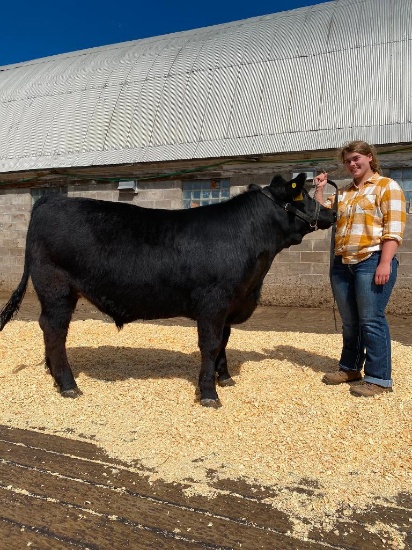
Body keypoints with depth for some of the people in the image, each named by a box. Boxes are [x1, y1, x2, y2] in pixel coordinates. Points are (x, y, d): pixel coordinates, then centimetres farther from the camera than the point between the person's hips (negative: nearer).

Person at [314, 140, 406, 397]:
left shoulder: (387, 186, 0)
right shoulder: (344, 192, 21)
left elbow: (394, 229, -10)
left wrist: (385, 263, -19)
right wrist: (320, 189, 16)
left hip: (373, 261, -6)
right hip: (342, 264, 7)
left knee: (371, 321, -7)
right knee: (349, 322, 13)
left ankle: (379, 378, 2)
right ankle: (350, 367, 25)